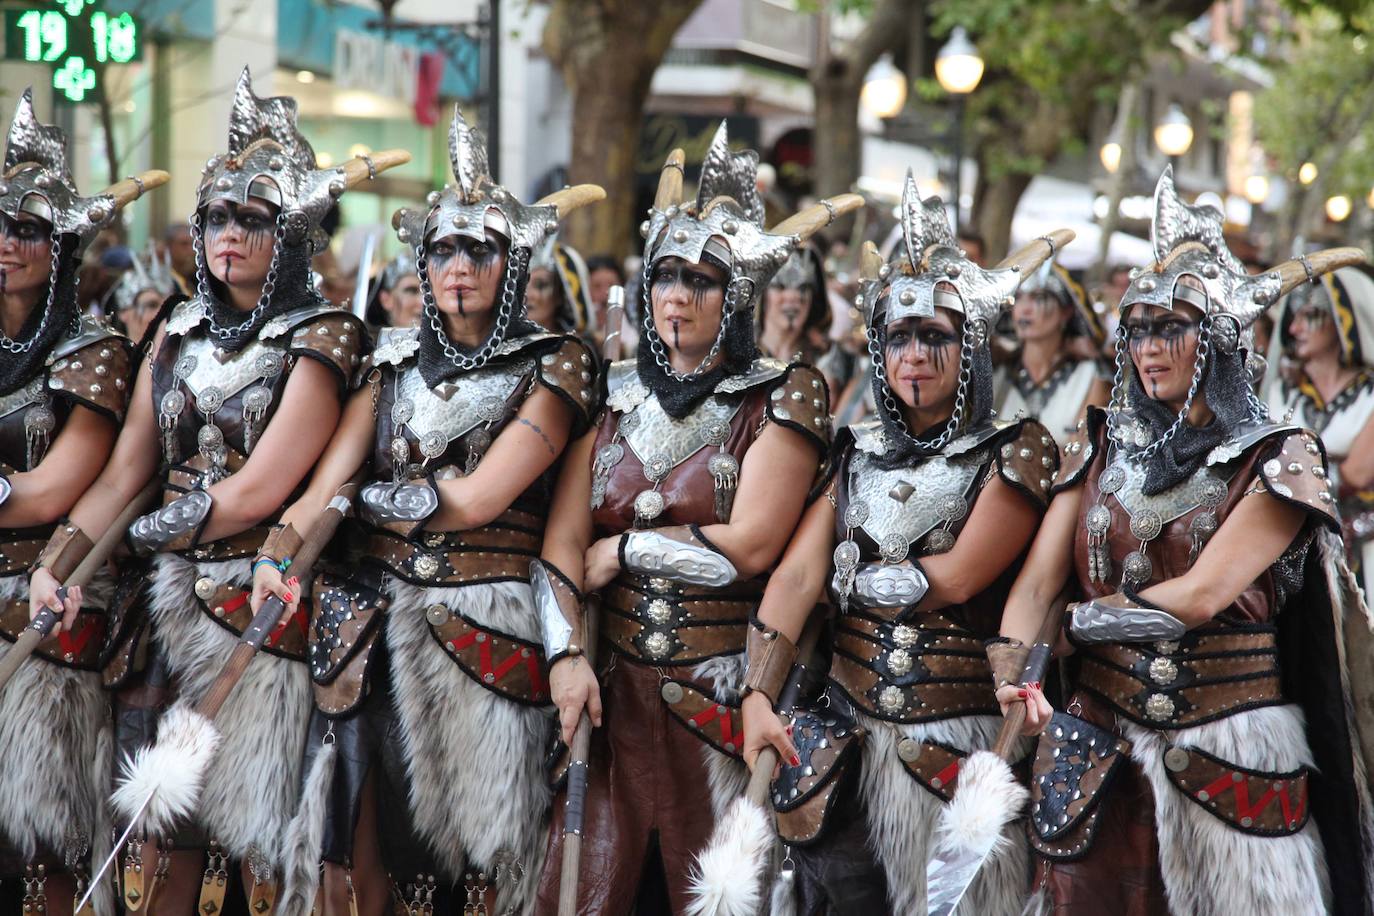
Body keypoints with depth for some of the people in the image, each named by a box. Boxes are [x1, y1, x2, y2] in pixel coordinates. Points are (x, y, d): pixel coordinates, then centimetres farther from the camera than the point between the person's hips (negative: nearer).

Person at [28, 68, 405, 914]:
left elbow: (259, 491, -13)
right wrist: (61, 558, -5)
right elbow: (126, 470, 8)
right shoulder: (182, 330, 12)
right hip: (170, 600, 5)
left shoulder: (321, 340, -6)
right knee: (161, 813, 5)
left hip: (259, 608, -5)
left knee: (245, 812, -2)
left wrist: (149, 533, -6)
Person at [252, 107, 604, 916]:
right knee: (362, 845, 4)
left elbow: (476, 499, -11)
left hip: (484, 632, -4)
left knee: (473, 846, 1)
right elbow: (327, 477, -1)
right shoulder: (396, 361, 12)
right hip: (371, 617, 4)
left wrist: (363, 495, -3)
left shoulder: (554, 365, -1)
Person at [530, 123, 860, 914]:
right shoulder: (616, 394, 11)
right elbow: (562, 539, 3)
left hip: (722, 693, -3)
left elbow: (749, 546, -12)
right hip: (613, 682, 4)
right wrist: (566, 654, -11)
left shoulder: (786, 396, -1)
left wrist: (622, 552, -5)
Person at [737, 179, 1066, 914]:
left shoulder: (1017, 454, -4)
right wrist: (758, 696, -16)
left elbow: (955, 578, -15)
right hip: (847, 732, 4)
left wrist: (849, 574, -2)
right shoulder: (856, 453, 8)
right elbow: (794, 577, -3)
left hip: (955, 742, -4)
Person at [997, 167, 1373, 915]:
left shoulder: (1279, 458, -4)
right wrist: (1016, 671, -21)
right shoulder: (1102, 445, 8)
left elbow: (1198, 597, -14)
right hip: (1102, 748, 3)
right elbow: (1036, 581, -2)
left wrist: (1081, 617, -7)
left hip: (1233, 763, -3)